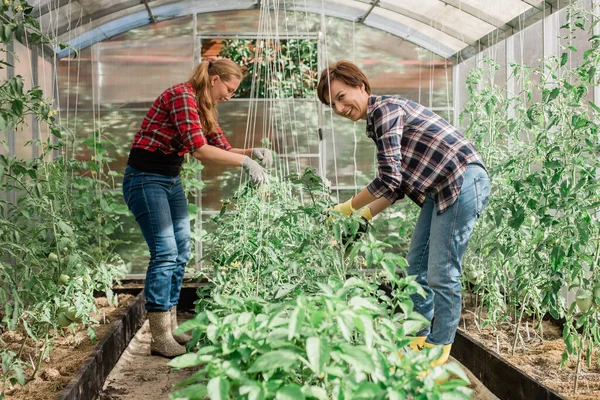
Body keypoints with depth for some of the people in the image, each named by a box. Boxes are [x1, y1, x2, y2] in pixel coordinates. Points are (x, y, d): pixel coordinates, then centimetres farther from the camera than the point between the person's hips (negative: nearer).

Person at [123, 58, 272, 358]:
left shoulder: (203, 107, 12)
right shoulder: (182, 95, -18)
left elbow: (222, 148, 13)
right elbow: (199, 150, -26)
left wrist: (252, 151, -4)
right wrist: (245, 161, -23)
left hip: (171, 180, 10)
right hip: (145, 178, -10)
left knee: (181, 254, 9)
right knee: (165, 252, -11)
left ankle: (171, 328, 19)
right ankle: (160, 339, -3)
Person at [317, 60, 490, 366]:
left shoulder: (385, 108, -14)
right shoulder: (377, 119, 15)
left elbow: (389, 179, -20)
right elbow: (399, 184, 16)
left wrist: (349, 208, -7)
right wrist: (364, 215, 11)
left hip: (463, 182, -10)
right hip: (441, 188, 10)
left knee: (441, 274, -5)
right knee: (416, 266, 13)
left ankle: (438, 349, 9)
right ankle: (418, 338, 26)